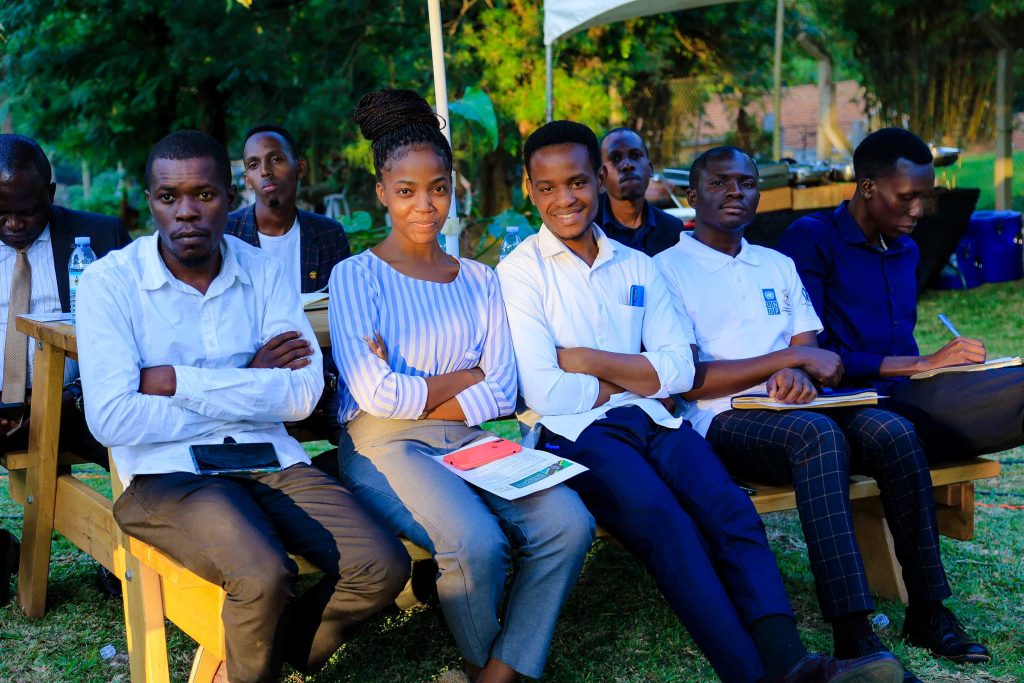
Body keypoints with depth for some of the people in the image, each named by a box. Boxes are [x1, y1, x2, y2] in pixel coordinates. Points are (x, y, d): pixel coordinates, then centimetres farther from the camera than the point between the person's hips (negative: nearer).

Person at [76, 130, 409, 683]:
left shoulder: (264, 273, 6)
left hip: (269, 460, 4)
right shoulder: (109, 283, -4)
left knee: (383, 567, -15)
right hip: (166, 473, -3)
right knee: (265, 576, -30)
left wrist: (180, 381, -12)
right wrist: (246, 387, -8)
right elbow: (111, 418, -14)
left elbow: (304, 393, -5)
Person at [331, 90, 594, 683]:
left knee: (569, 524, -22)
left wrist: (415, 395, -8)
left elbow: (502, 393, 3)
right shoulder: (357, 277, 2)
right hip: (385, 448, -4)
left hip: (469, 444, 5)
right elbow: (376, 395, -11)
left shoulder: (480, 281, 15)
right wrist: (467, 377, -1)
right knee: (477, 543, -31)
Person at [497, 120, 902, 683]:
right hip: (574, 433, -4)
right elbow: (545, 395, -8)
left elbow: (678, 371, 6)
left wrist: (587, 361, -5)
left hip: (650, 422, 5)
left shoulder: (637, 266, 17)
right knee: (667, 524, -30)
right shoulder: (519, 272, 3)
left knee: (732, 509, -23)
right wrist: (633, 377, 2)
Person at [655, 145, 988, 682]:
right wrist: (792, 357, -11)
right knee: (816, 433, -35)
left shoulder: (778, 266, 22)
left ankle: (927, 607, -12)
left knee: (894, 433, -22)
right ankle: (853, 635, -37)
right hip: (720, 422, -6)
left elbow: (810, 352, 13)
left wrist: (796, 374, -13)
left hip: (789, 411, 6)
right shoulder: (669, 269, 2)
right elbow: (688, 381, -9)